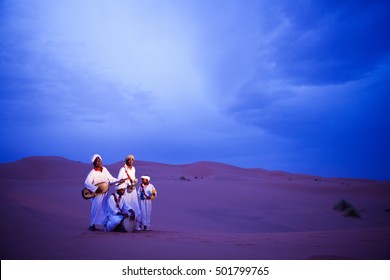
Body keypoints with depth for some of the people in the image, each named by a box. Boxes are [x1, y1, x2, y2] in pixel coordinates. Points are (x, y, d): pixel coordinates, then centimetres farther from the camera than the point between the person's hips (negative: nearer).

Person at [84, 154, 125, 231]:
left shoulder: (104, 169, 6)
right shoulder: (93, 172, -14)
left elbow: (111, 179, 10)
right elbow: (86, 183, -23)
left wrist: (119, 181, -5)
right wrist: (96, 189, -30)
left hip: (105, 193, 6)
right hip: (97, 194, -6)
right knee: (96, 209, -7)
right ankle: (92, 225, 5)